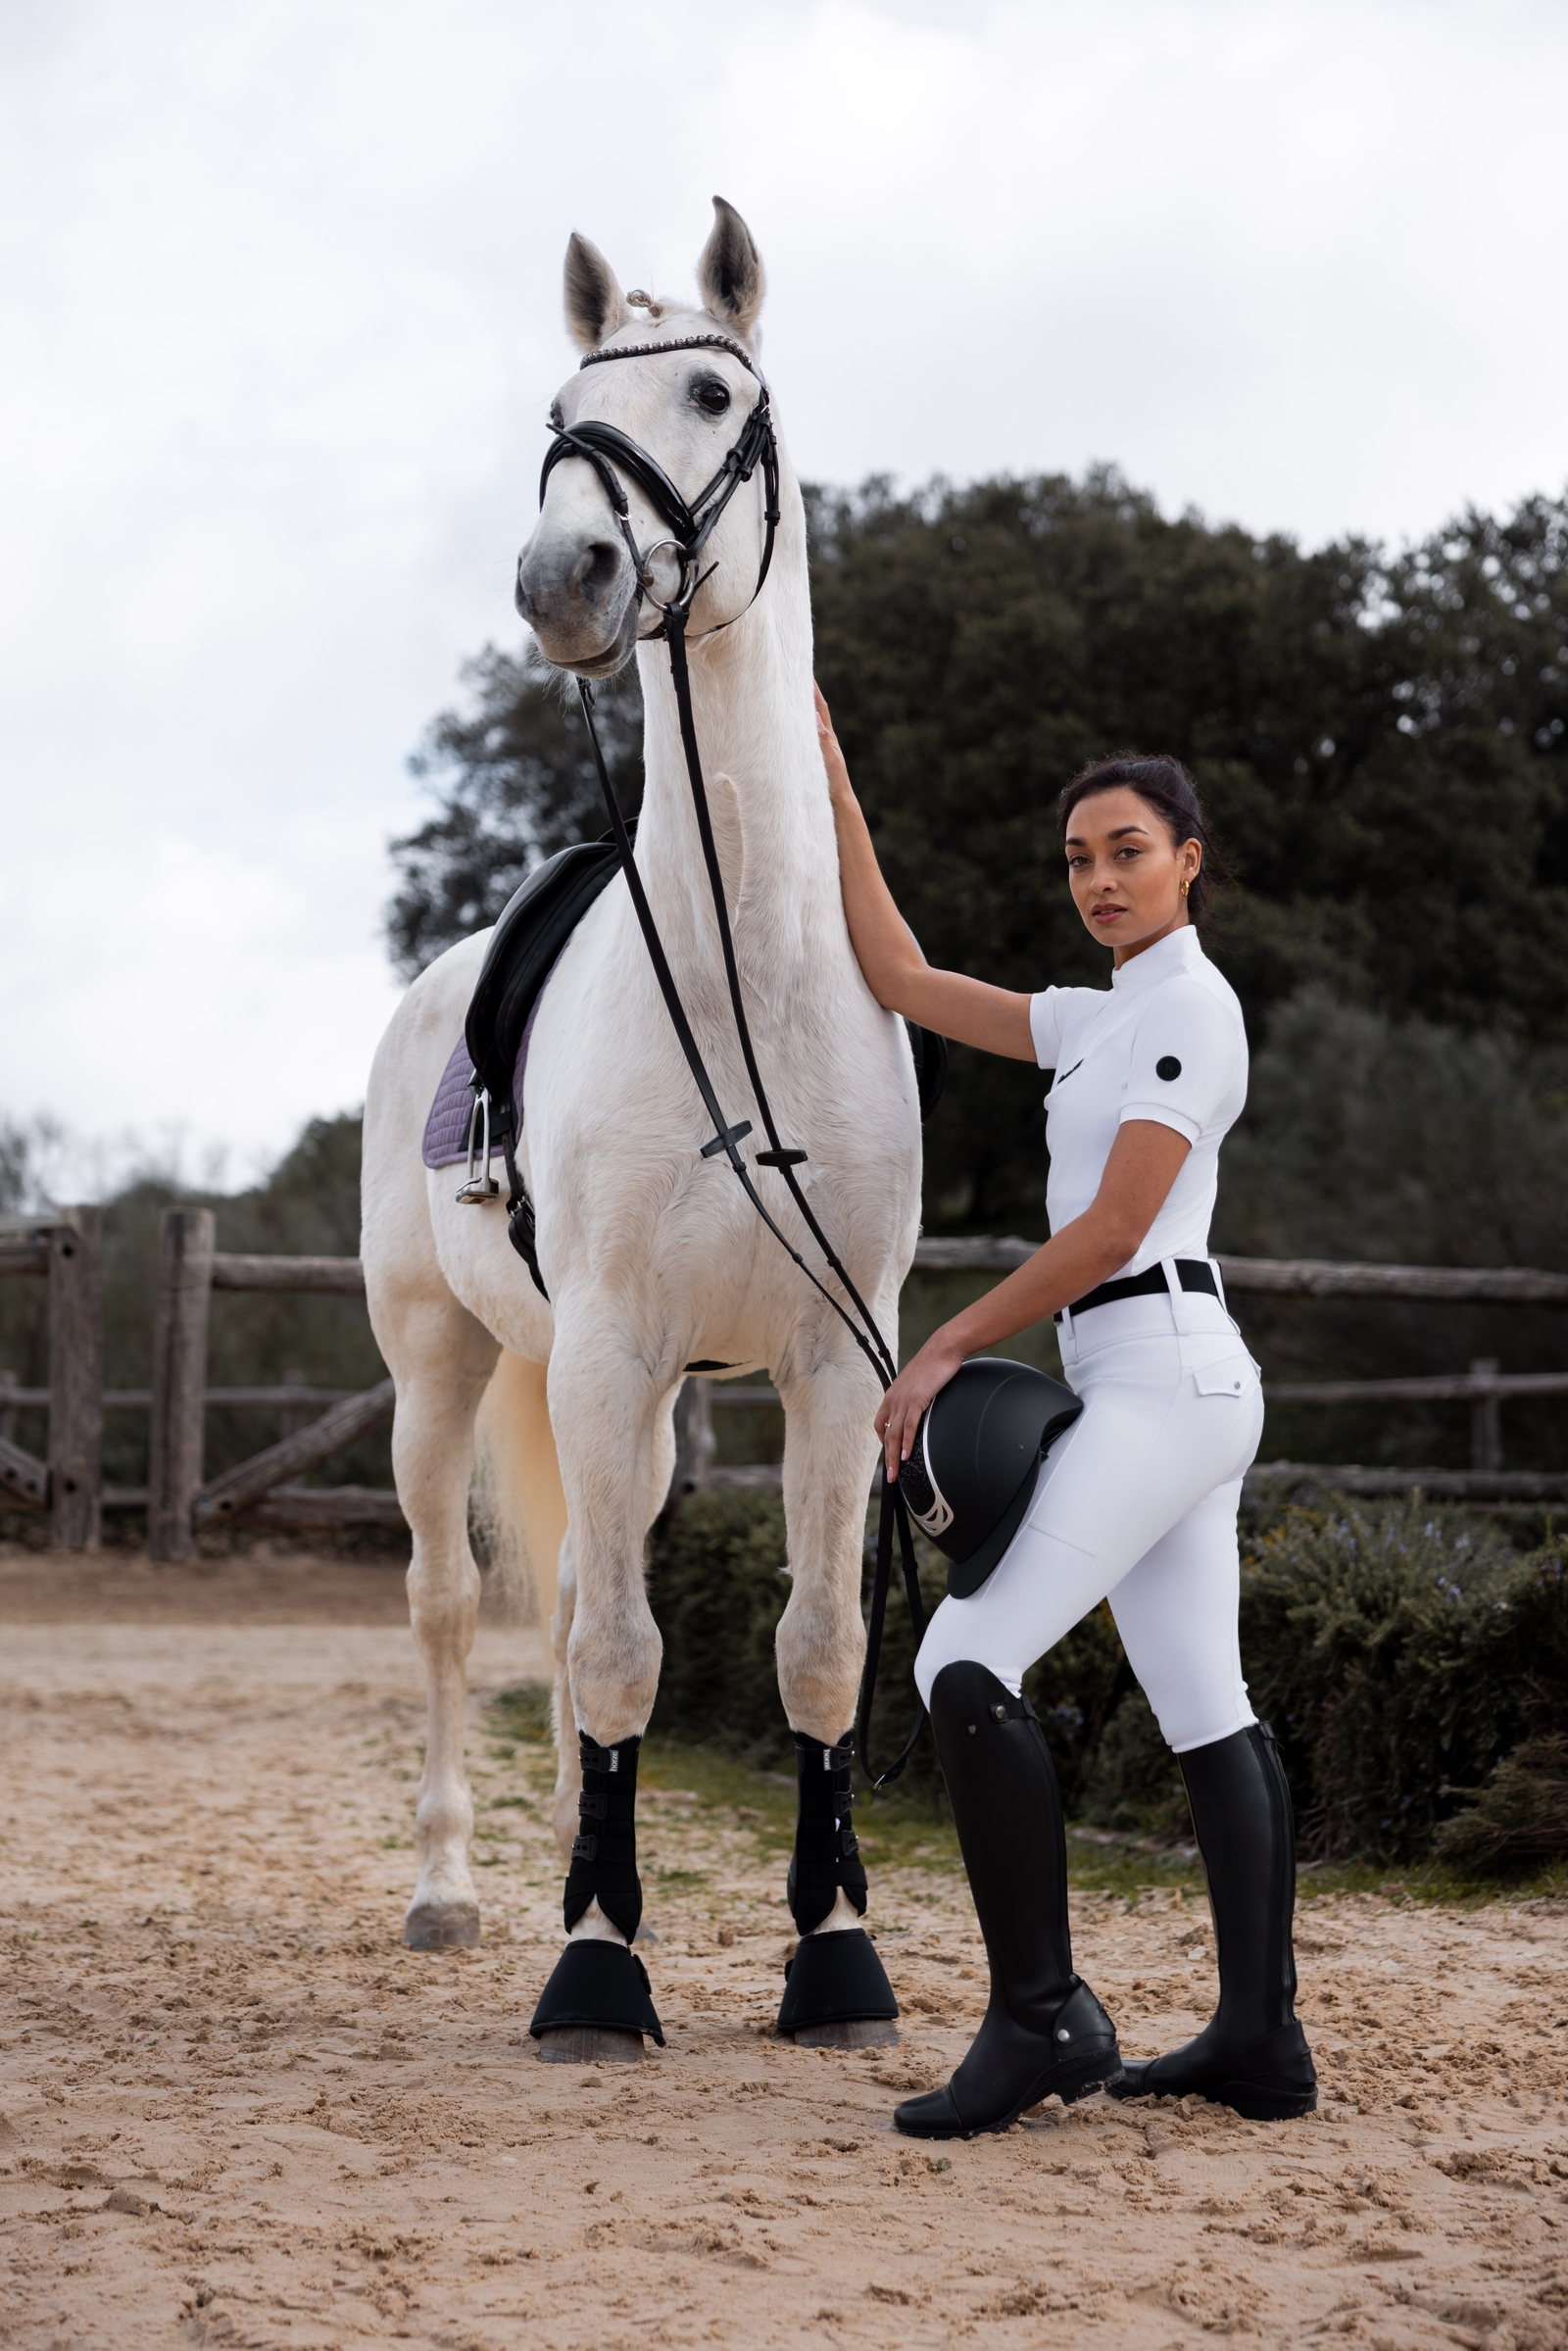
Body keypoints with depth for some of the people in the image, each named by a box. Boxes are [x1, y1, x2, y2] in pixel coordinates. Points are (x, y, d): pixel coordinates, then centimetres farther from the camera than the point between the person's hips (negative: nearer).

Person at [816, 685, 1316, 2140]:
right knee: (1207, 1711, 6)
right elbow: (903, 980, 21)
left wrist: (945, 1351, -10)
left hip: (1163, 1376, -10)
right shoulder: (1098, 1019, 20)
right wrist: (833, 788, 20)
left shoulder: (1193, 1006, -8)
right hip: (1167, 1386, 10)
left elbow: (1110, 1230, -14)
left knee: (966, 1662, -15)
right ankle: (1262, 2041, 8)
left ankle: (1041, 2018, -13)